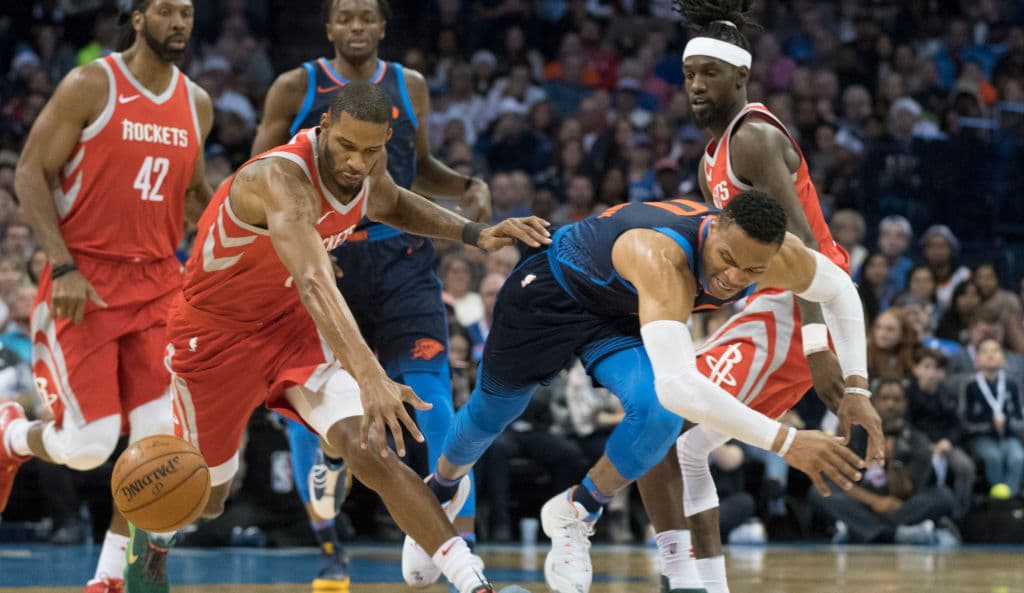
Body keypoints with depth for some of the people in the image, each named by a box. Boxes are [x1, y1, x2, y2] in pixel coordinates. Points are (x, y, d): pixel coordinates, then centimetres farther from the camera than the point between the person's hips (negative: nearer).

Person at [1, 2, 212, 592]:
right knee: (88, 446, -8)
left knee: (161, 437, -9)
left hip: (158, 282, 5)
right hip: (85, 282, -5)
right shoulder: (91, 86, -9)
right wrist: (64, 268, -17)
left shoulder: (197, 104, 8)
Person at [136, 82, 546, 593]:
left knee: (367, 449, -22)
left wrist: (474, 234, -1)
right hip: (215, 332, -4)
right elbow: (315, 283, -54)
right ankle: (154, 533, 54)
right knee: (206, 498, 16)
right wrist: (370, 377, -67)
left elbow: (389, 204, 14)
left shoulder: (370, 163, -14)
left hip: (293, 322, 4)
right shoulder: (281, 178, -39)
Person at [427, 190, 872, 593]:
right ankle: (441, 490, 55)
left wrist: (856, 388, -14)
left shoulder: (780, 255, -28)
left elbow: (840, 289, -4)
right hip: (551, 289, -4)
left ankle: (574, 516, 4)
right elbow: (677, 383, -59)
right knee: (492, 408, 19)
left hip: (622, 317, 4)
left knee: (662, 415, -24)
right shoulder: (664, 259, -48)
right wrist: (783, 441, -63)